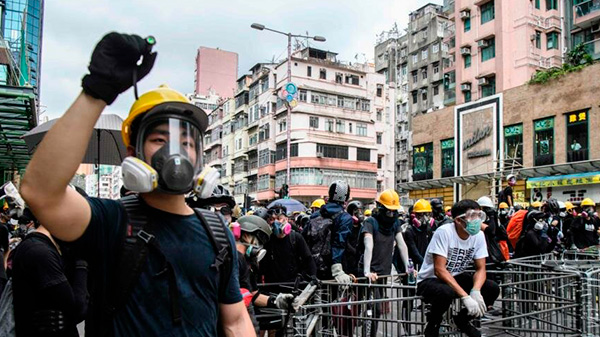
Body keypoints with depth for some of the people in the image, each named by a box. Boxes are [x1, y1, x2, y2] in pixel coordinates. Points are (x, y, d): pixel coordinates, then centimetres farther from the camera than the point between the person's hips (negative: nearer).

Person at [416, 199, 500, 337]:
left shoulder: (479, 235, -8)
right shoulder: (444, 232, -25)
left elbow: (480, 268, -5)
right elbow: (439, 270, -28)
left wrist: (475, 291, -26)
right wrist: (465, 296, -35)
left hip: (456, 277, 6)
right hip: (430, 280, -6)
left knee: (492, 288, -14)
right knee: (446, 292, -38)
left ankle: (463, 319, 12)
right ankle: (432, 324, -4)